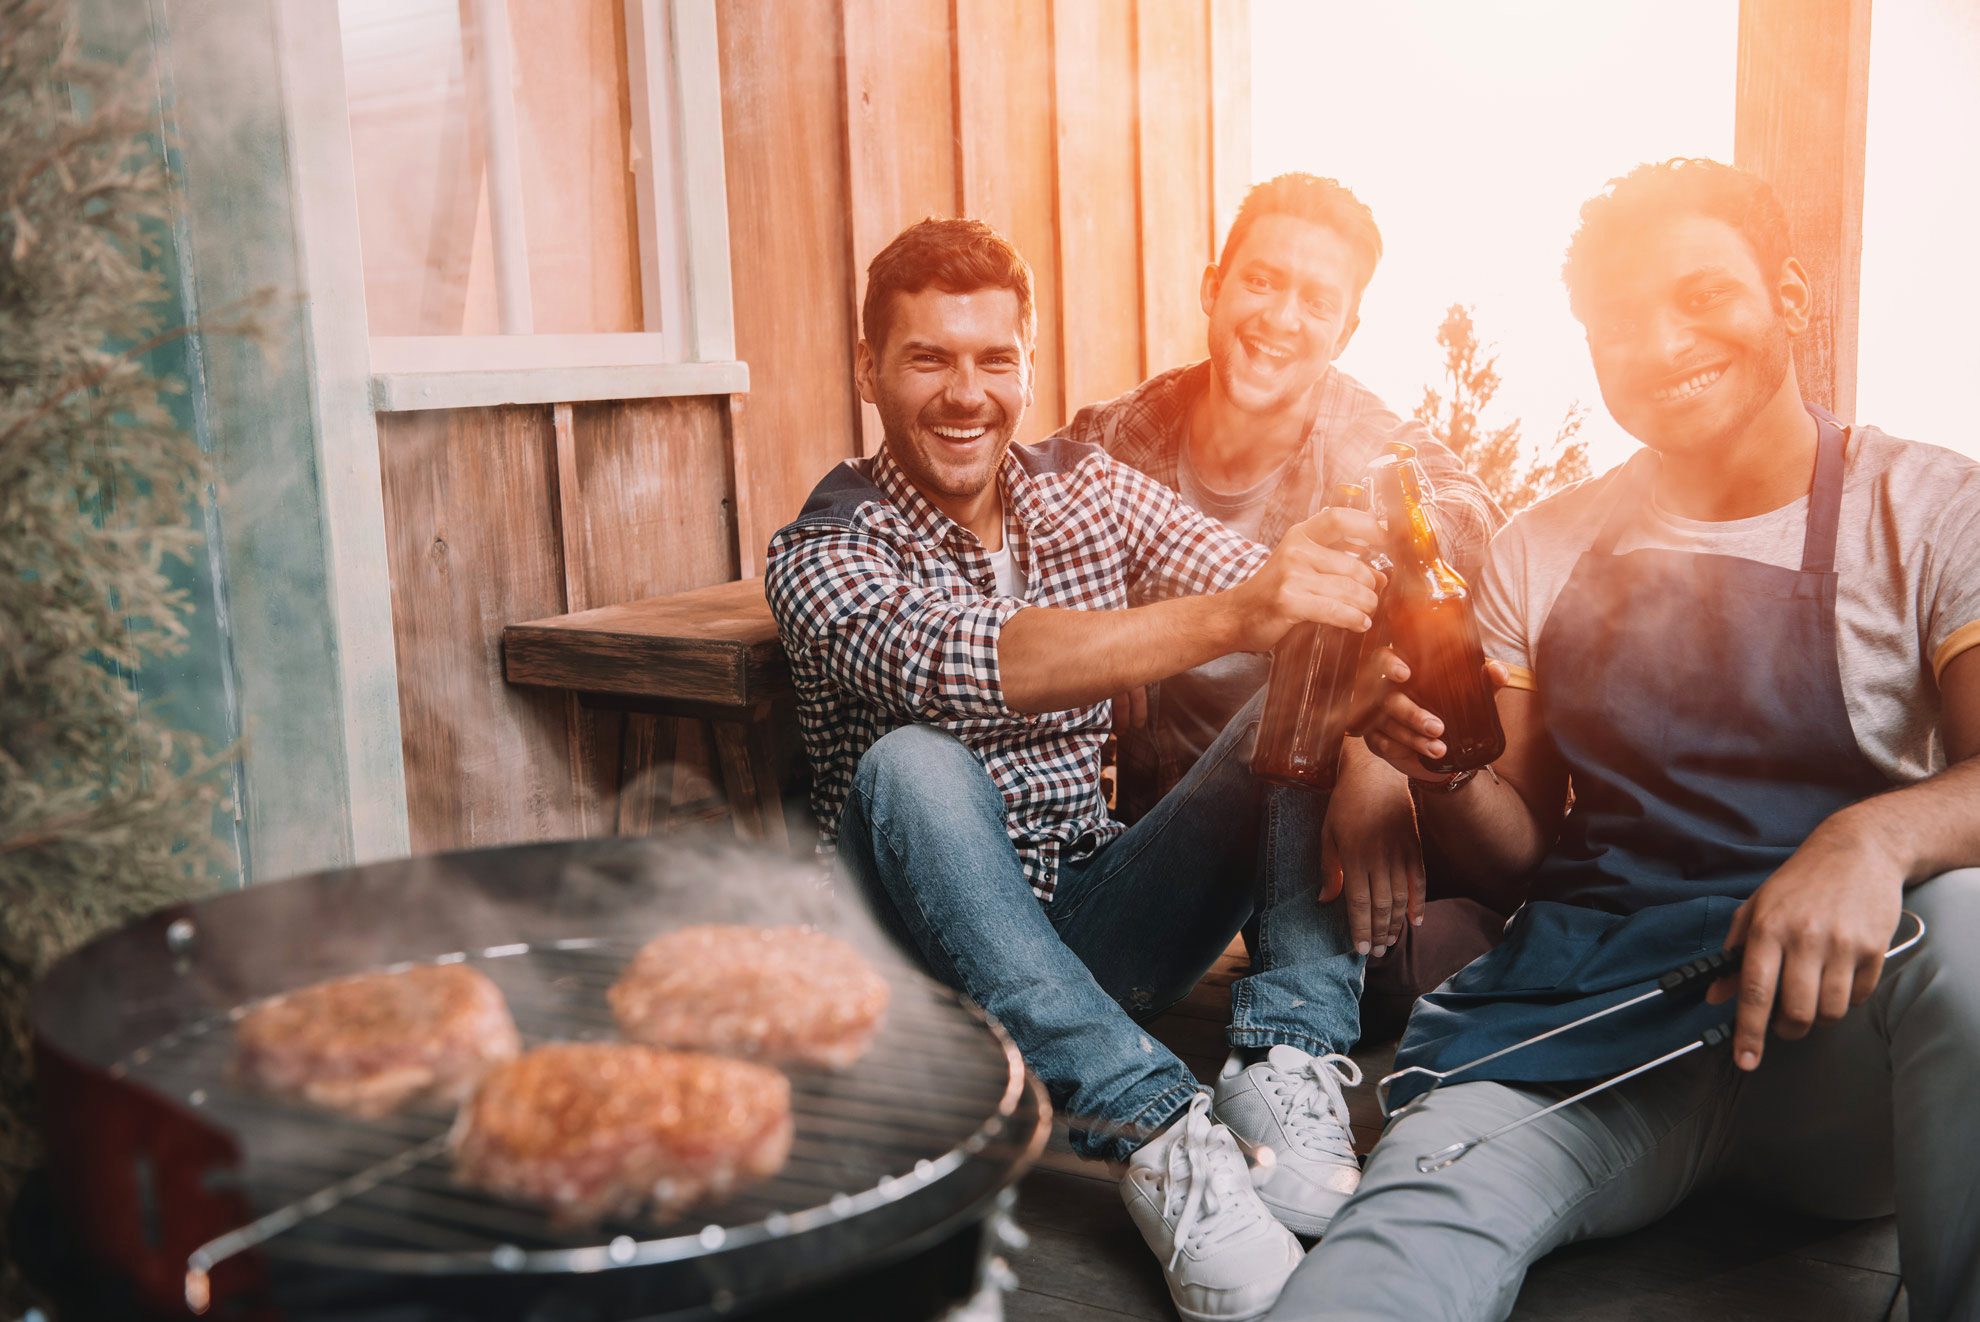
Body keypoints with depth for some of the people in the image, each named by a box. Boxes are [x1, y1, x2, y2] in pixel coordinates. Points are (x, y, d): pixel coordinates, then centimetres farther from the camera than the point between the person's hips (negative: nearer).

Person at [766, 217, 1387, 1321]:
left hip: (1102, 925, 4)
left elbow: (1278, 604, -12)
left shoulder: (1092, 488, 4)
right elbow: (975, 667, -31)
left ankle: (1293, 1085, -26)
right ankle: (1160, 1130, -36)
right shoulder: (823, 555, -10)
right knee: (912, 765, -34)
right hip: (939, 945, -3)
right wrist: (1231, 615, -45)